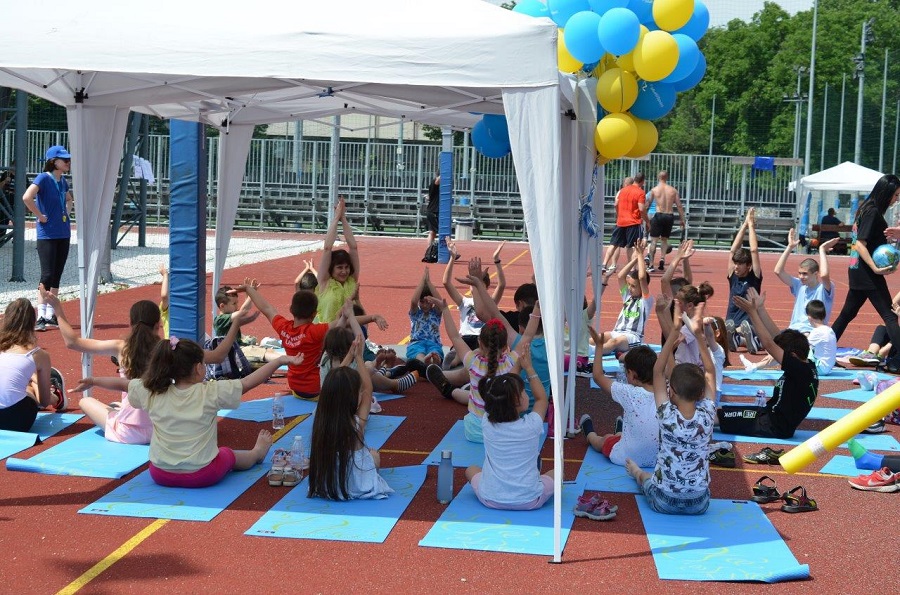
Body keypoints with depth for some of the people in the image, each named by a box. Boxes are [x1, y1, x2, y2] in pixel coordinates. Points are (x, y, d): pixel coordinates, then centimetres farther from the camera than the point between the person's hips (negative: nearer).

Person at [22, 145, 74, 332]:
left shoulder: (63, 181, 11)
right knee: (47, 275, -10)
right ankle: (41, 317, -7)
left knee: (57, 275, 10)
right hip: (47, 234, -7)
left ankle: (51, 316, 16)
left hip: (63, 234, 7)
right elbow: (27, 197, -28)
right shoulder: (44, 178, -12)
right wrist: (40, 216, -19)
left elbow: (69, 200, 31)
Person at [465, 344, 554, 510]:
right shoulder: (531, 425, -14)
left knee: (471, 469, 30)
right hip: (529, 501, -1)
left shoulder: (486, 423, -9)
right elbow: (542, 398, 8)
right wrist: (529, 368, 12)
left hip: (491, 500, 1)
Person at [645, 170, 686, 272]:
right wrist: (682, 220, 10)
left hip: (659, 215, -3)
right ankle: (662, 259, -1)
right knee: (664, 239, 19)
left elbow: (648, 205, 2)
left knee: (654, 240, 2)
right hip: (669, 216, 3)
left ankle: (650, 265, -3)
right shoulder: (673, 190, 5)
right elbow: (679, 206, 4)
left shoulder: (654, 190, -1)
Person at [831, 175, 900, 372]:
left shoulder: (867, 209, 13)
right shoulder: (873, 212, -15)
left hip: (858, 272, 10)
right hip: (867, 274, -10)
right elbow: (860, 243, -21)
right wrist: (875, 268, -26)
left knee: (847, 313, 16)